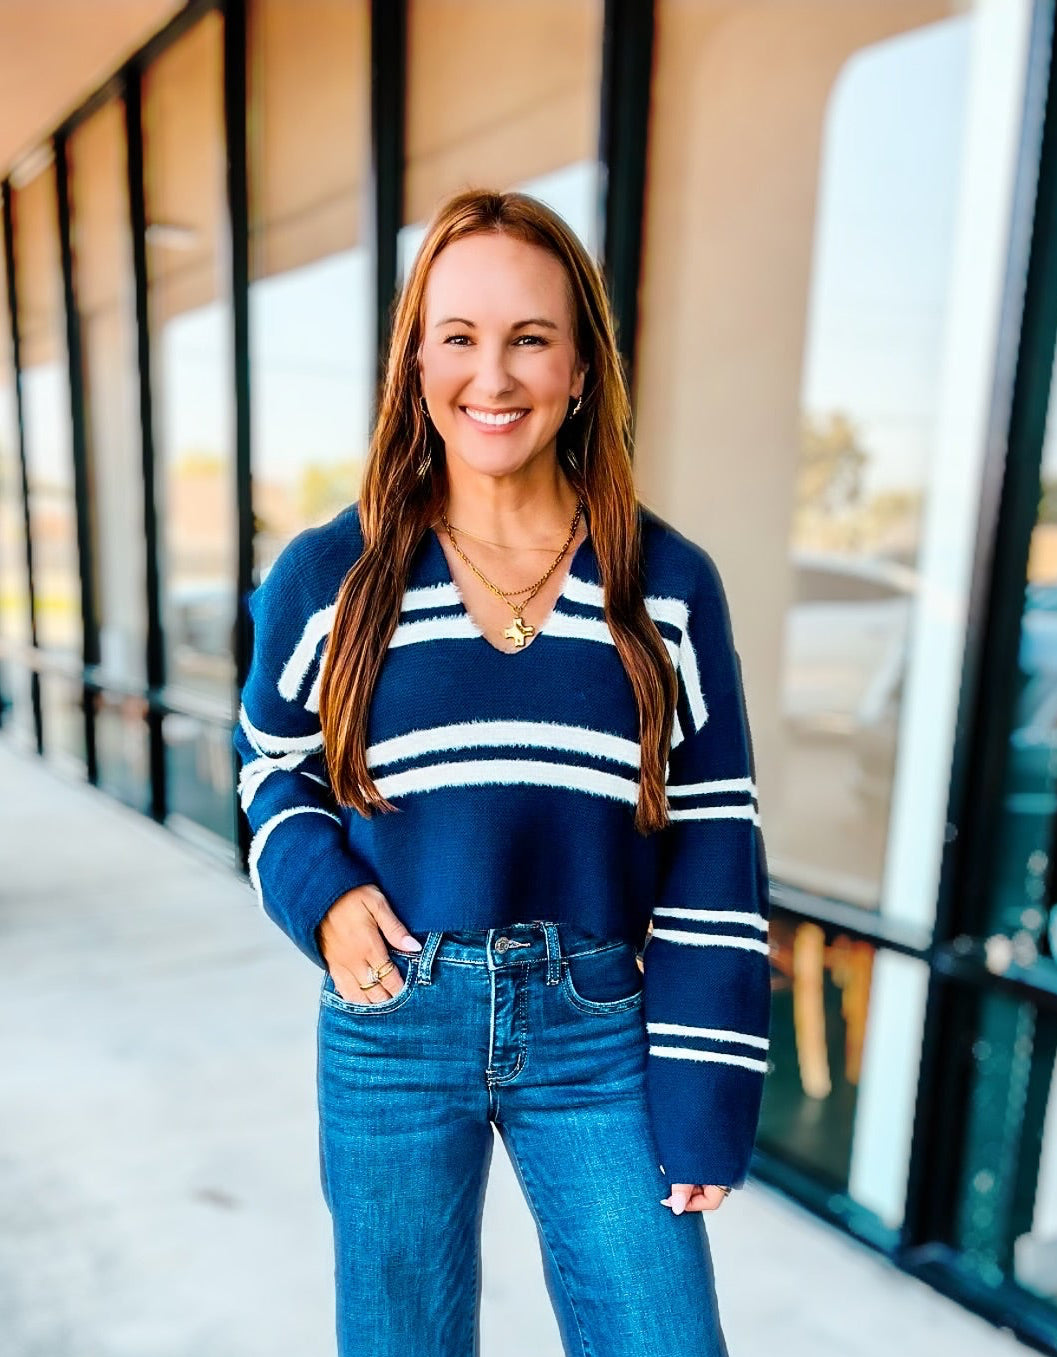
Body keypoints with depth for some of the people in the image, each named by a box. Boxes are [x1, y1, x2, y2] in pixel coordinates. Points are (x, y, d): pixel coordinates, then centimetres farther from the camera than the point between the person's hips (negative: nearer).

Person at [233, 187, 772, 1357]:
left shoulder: (670, 587, -5)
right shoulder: (327, 577, -5)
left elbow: (713, 853, -3)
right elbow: (273, 766, 11)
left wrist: (703, 1105, -4)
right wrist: (321, 890, -9)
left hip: (598, 1035, 0)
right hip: (394, 1025, 1)